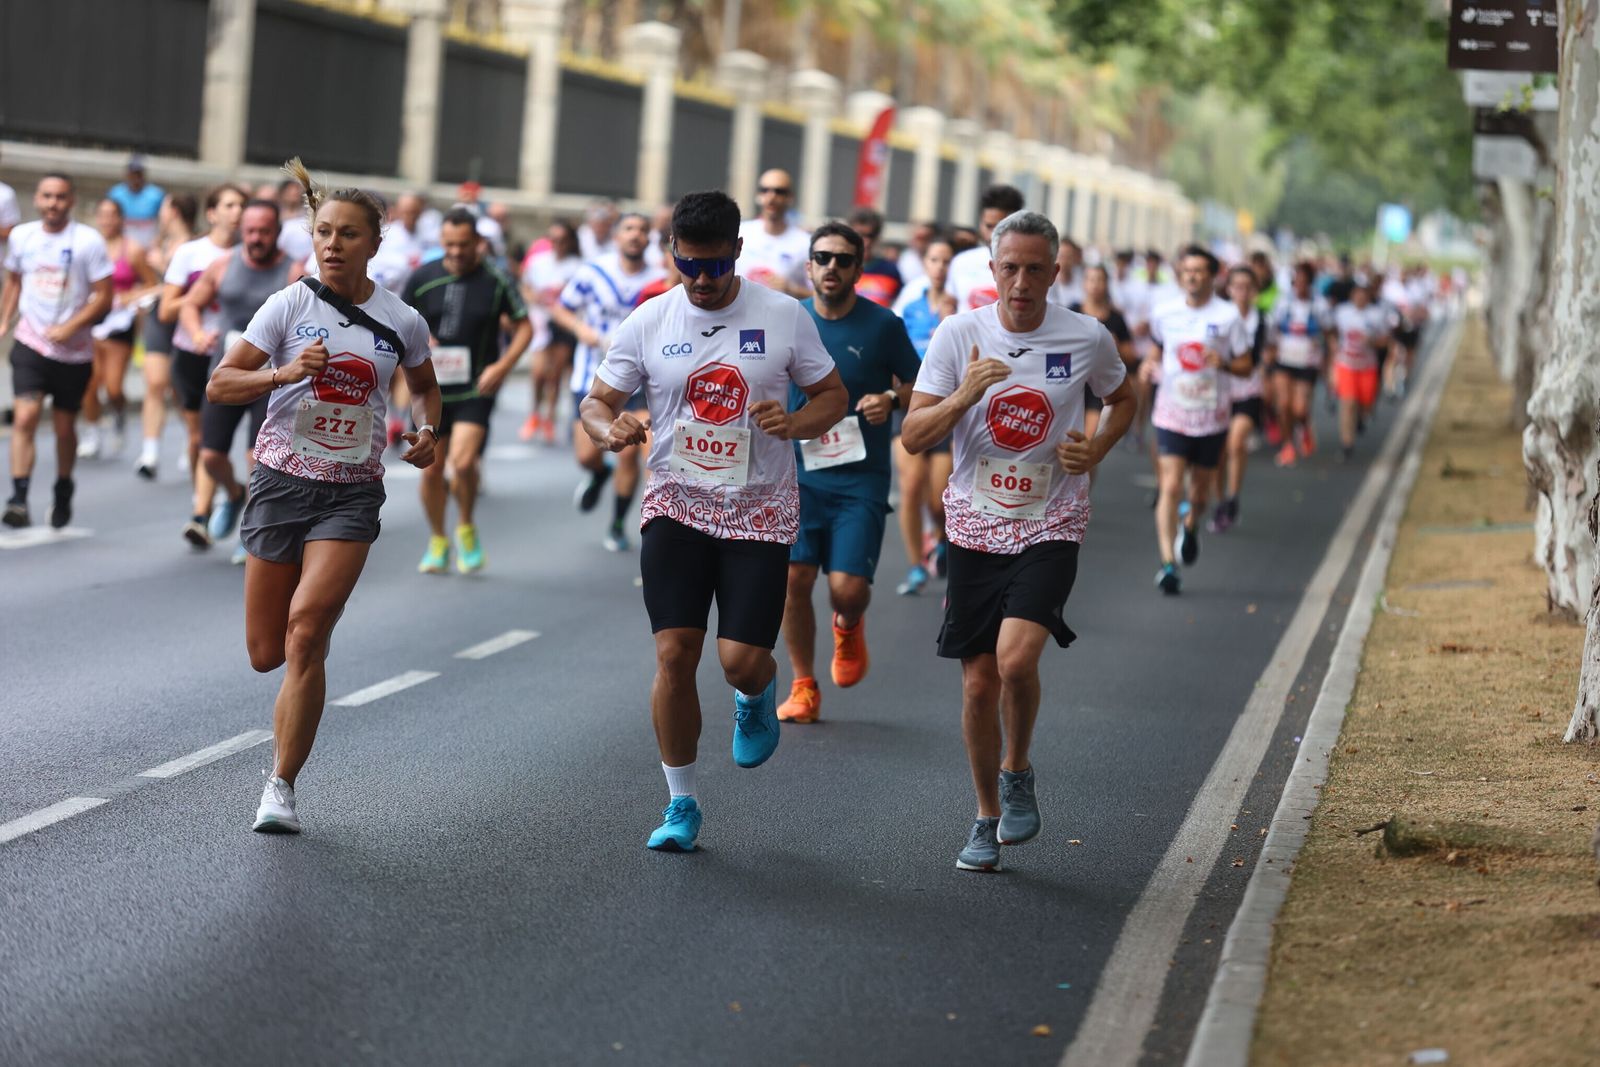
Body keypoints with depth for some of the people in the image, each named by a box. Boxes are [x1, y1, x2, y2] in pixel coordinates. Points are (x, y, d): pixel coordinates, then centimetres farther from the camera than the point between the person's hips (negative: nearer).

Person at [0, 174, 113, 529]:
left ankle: (62, 495, 33)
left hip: (73, 350, -1)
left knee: (64, 428, 10)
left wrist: (70, 327, -18)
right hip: (30, 344, 1)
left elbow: (104, 297, -9)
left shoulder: (88, 241, -9)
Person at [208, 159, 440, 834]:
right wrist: (285, 373, -22)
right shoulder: (290, 305, -4)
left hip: (352, 492, -1)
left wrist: (427, 432, 1)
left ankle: (282, 786, -8)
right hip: (282, 478, 1)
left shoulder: (402, 322, 1)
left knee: (306, 633, -18)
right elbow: (218, 386, -6)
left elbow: (424, 386, 22)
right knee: (266, 652, 5)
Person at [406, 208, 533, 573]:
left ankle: (466, 528, 8)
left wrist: (502, 366, -11)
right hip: (432, 389, 3)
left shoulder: (496, 280, -6)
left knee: (463, 463, -19)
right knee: (430, 470, 7)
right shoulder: (422, 278, 0)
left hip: (476, 389, -3)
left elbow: (523, 326, 2)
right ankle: (437, 540, 28)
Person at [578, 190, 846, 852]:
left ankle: (757, 697, 31)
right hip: (677, 505, 1)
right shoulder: (647, 323, -1)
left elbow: (833, 395, 7)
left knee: (740, 659, -10)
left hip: (759, 509, -1)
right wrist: (610, 431, -19)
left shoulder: (783, 316, -3)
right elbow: (597, 401, 5)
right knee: (674, 654, -8)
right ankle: (681, 804, 8)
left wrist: (797, 422, -16)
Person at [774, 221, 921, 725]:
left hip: (861, 479, -2)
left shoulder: (883, 325, -3)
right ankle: (803, 687, 11)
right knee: (794, 578, -7)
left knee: (847, 587, -12)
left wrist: (892, 400, -12)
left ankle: (849, 627, 27)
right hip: (798, 473, 2)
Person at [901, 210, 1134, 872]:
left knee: (1016, 657, -22)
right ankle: (987, 818, 23)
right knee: (978, 680, 5)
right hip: (975, 526, 2)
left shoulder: (1087, 338, -5)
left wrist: (1096, 451, -2)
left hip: (1050, 525, -1)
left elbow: (1123, 399, 17)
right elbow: (913, 437, -6)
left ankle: (1017, 772, 7)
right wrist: (964, 395, -22)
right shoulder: (958, 335, -5)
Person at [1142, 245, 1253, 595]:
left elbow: (1245, 366, -1)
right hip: (1172, 412, 0)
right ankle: (1167, 564, -15)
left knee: (1201, 487, 13)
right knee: (1170, 487, -13)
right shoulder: (1164, 314, 2)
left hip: (1211, 416, 0)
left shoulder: (1228, 316, -4)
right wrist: (1149, 366, -3)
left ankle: (1190, 527, 47)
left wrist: (1224, 363, -21)